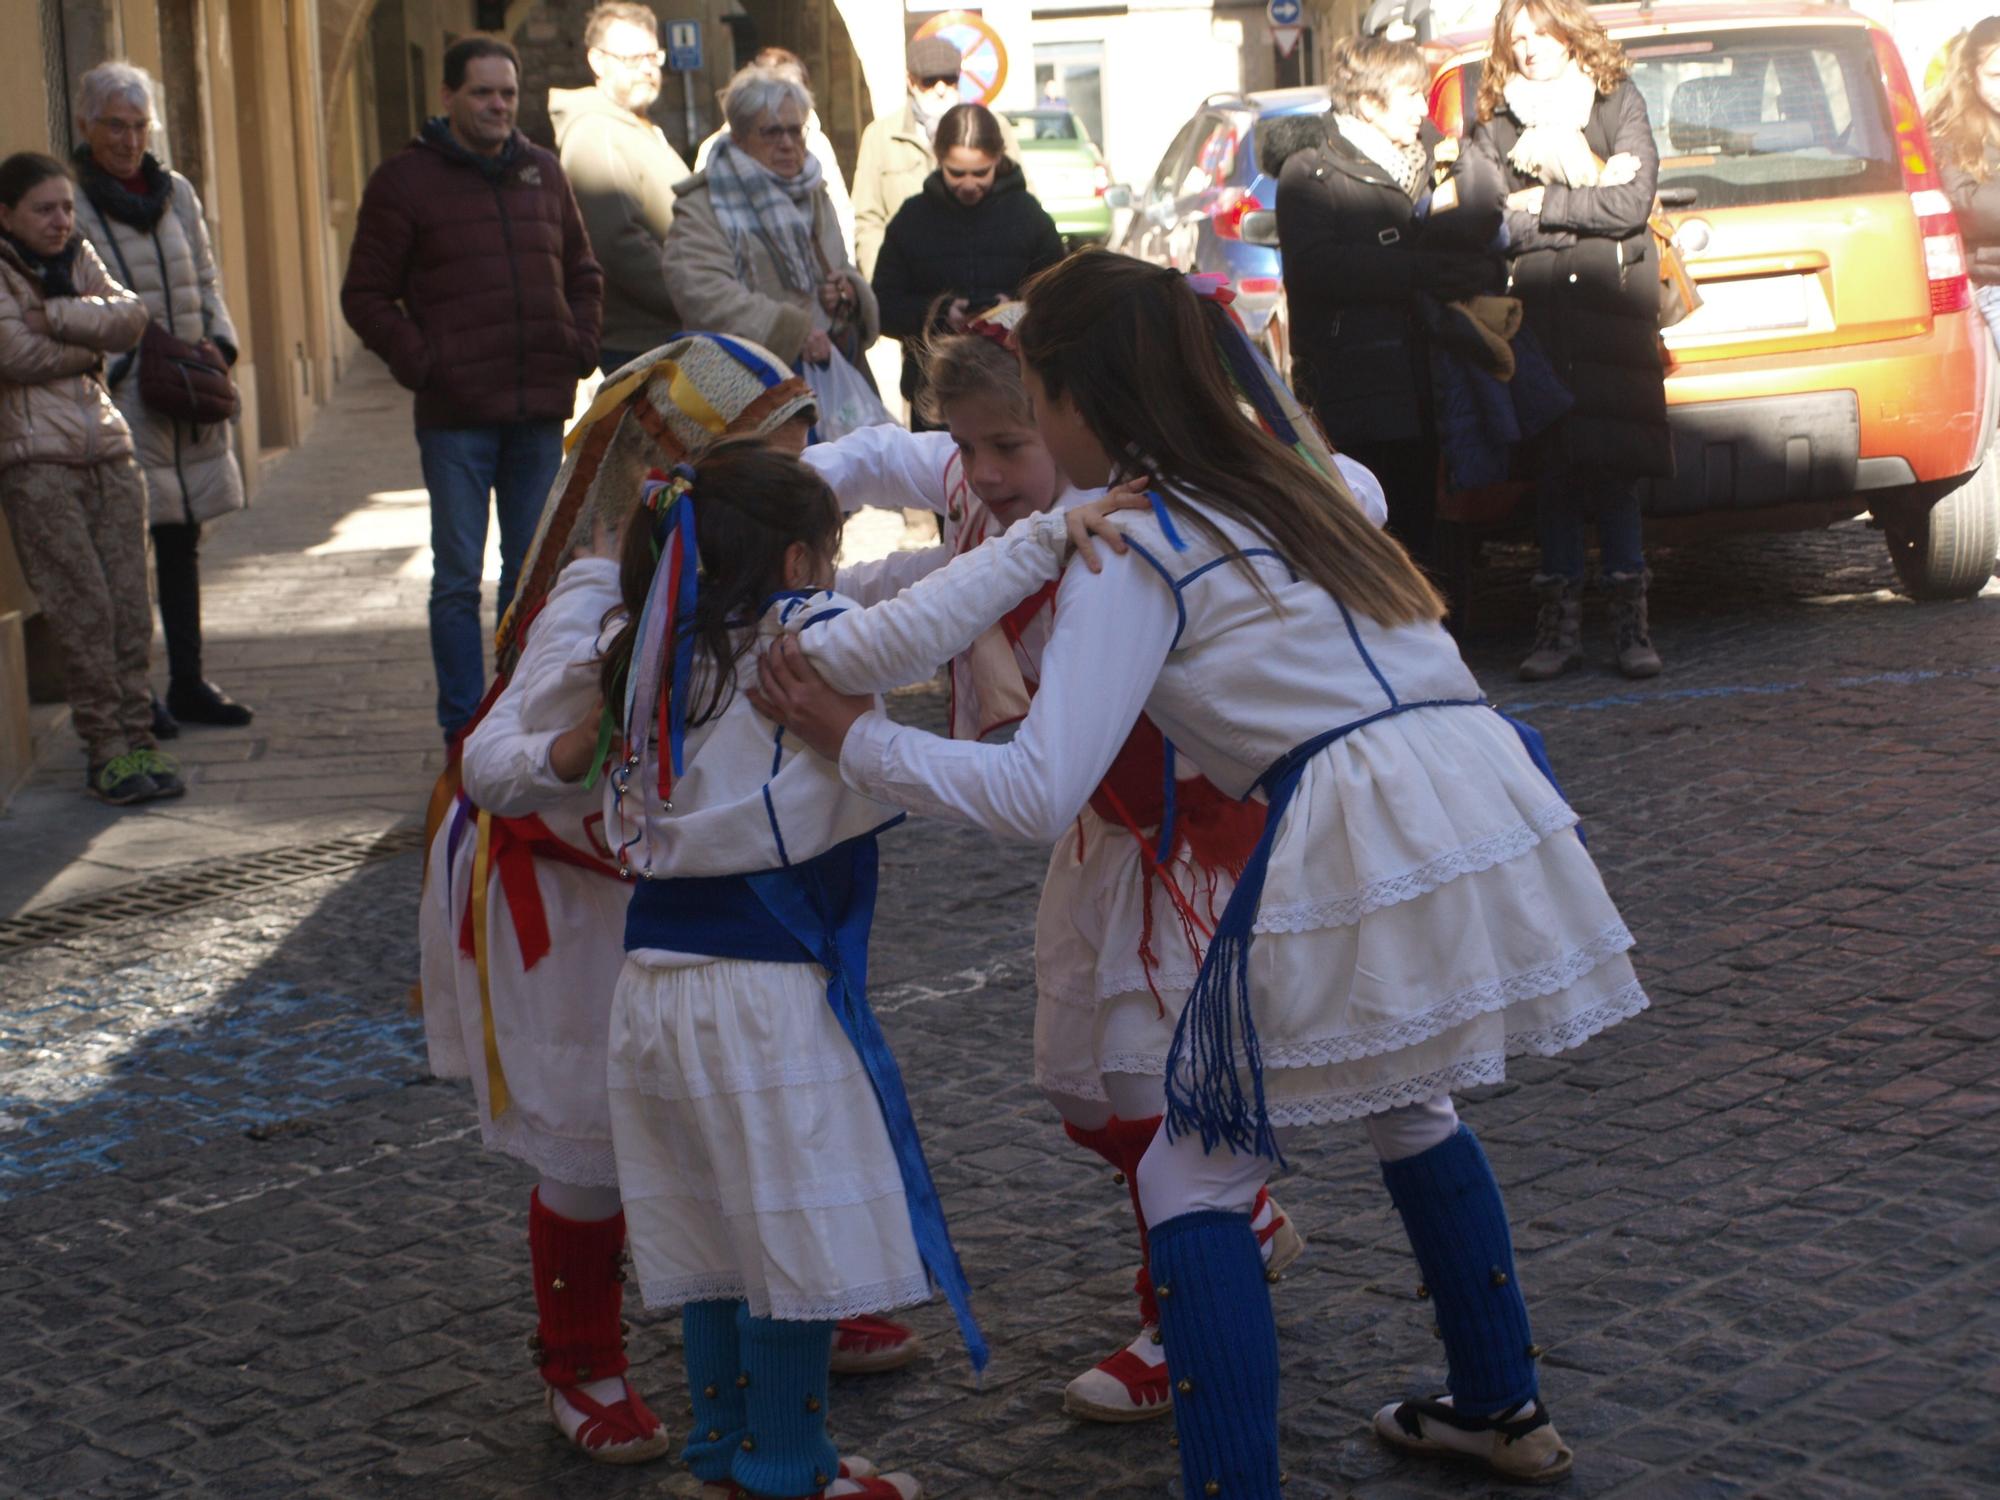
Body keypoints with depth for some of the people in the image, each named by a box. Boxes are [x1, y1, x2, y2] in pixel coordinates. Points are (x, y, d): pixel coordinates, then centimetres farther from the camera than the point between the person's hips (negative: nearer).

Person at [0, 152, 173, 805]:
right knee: (83, 606, -9)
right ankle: (107, 750, -3)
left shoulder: (78, 259, 18)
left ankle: (137, 742, 6)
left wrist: (56, 316, -10)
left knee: (129, 603, 1)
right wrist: (89, 346, -1)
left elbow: (132, 316, 1)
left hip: (107, 450, 6)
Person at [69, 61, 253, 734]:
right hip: (120, 397, -6)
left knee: (183, 540, 12)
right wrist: (117, 370, -16)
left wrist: (219, 343, 2)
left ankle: (188, 684, 21)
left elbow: (207, 281, 19)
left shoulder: (176, 192, 12)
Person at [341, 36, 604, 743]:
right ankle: (464, 731, 4)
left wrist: (580, 345, 7)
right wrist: (418, 361, -11)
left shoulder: (543, 173, 13)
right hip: (456, 416, -4)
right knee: (458, 577, -1)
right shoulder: (405, 180, -1)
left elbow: (583, 274, 23)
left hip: (541, 409, 4)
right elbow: (365, 294, 0)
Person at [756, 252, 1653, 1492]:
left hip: (1361, 855, -8)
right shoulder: (1280, 482, 21)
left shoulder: (1132, 549, -3)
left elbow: (1039, 795, -11)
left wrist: (854, 739, 0)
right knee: (1408, 1106, 33)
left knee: (1196, 1180, 6)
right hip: (1487, 800, 8)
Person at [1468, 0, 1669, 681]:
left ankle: (1631, 620, -2)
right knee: (1552, 471, -2)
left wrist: (1542, 206, -4)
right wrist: (1587, 204, -8)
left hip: (1609, 313, -1)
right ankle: (1559, 625, 3)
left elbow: (1634, 204, -5)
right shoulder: (1493, 126, 11)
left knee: (1613, 469, -8)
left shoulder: (1619, 104, 9)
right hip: (1533, 315, 1)